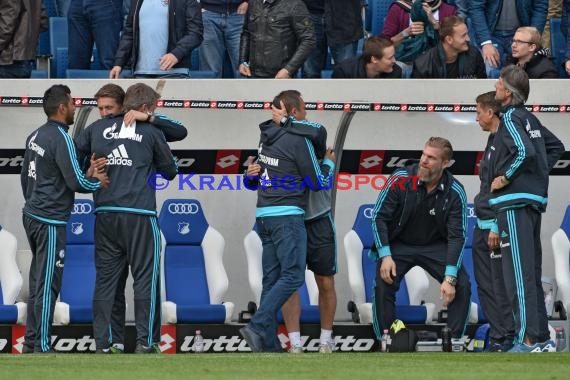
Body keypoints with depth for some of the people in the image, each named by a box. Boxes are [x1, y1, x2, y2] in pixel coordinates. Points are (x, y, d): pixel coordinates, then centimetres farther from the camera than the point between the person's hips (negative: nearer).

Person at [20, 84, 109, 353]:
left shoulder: (35, 136, 10)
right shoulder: (61, 139, -16)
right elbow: (76, 182, -18)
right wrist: (98, 182, 1)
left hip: (31, 216, 9)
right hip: (51, 221, -9)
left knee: (38, 282, 14)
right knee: (47, 286, -5)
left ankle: (31, 342, 18)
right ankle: (41, 348, -4)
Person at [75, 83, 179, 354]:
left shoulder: (99, 128, 9)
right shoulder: (151, 133, 1)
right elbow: (170, 171, 11)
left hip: (105, 214, 4)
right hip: (139, 214, -4)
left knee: (105, 279, 7)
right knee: (145, 278, 2)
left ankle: (102, 343, 5)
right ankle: (145, 342, -2)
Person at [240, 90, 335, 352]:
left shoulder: (266, 137, 12)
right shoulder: (299, 141, -11)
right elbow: (318, 183, -2)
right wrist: (328, 163, 11)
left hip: (264, 214, 8)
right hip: (287, 215, -8)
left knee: (272, 279, 7)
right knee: (293, 276, -9)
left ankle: (268, 343, 3)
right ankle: (257, 327, -21)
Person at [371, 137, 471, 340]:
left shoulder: (455, 192, -17)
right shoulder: (401, 179, -21)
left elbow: (457, 236, -15)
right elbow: (379, 217, -13)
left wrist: (450, 278, -23)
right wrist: (385, 256, -22)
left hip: (435, 246, 1)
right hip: (398, 244, -1)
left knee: (461, 285, -15)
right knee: (383, 285, -22)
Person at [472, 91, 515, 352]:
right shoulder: (493, 140, 17)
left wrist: (497, 227, -21)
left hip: (496, 224, -10)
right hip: (483, 224, 11)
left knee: (499, 283, -8)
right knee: (485, 283, 12)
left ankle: (505, 337, -4)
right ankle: (497, 334, 16)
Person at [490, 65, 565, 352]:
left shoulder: (511, 118, -11)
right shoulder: (529, 118, 16)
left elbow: (524, 151, -27)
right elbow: (556, 147, 27)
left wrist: (505, 177, -15)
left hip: (514, 202, -10)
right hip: (535, 197, 10)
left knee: (518, 272, -10)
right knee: (531, 272, 13)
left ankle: (529, 339, -13)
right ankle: (542, 337, 15)